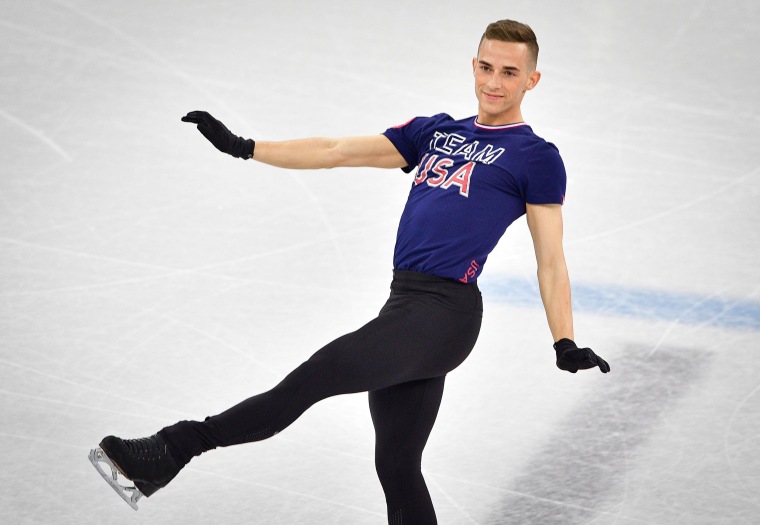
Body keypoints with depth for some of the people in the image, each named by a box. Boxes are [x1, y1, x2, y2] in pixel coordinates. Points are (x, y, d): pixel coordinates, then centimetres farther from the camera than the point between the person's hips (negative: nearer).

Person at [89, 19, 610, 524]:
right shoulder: (436, 132, 21)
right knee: (397, 468, 9)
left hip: (446, 310, -7)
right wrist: (243, 147, 13)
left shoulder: (537, 158, 4)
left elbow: (551, 260, 1)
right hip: (404, 307, 7)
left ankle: (175, 448, -14)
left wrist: (566, 345, -10)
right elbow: (338, 151, 19)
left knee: (314, 377, -17)